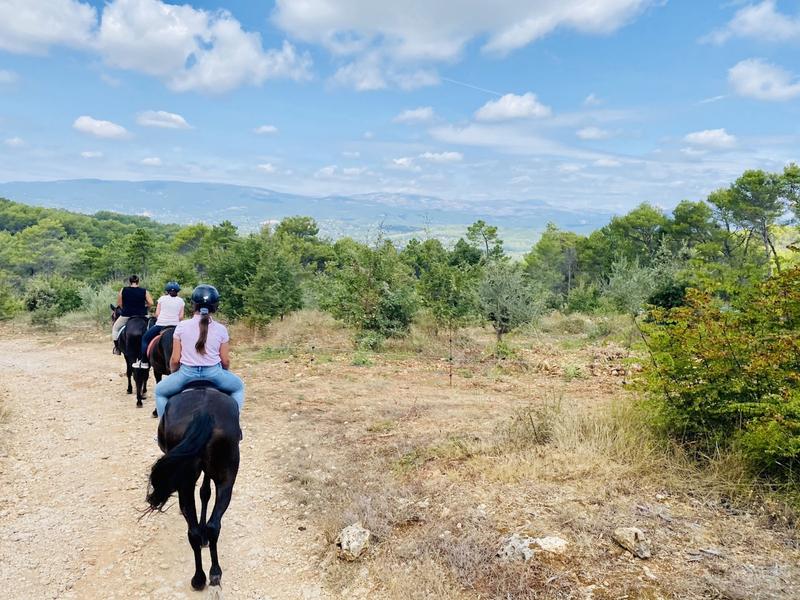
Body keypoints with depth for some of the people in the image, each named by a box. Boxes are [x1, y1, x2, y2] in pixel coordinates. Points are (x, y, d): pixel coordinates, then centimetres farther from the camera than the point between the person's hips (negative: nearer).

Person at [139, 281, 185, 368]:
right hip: (175, 326, 1)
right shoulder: (181, 301, 8)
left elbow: (157, 314, 2)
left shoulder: (162, 298, 6)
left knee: (145, 338, 17)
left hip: (160, 325, -1)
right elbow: (181, 317, 0)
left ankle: (144, 362, 13)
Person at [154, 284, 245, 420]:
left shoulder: (182, 326, -4)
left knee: (160, 391, 28)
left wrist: (173, 373, 19)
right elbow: (225, 360, 2)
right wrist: (224, 373, 23)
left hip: (187, 373, 0)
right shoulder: (221, 329, -3)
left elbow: (175, 359, -2)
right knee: (239, 387, 29)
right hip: (214, 374, 0)